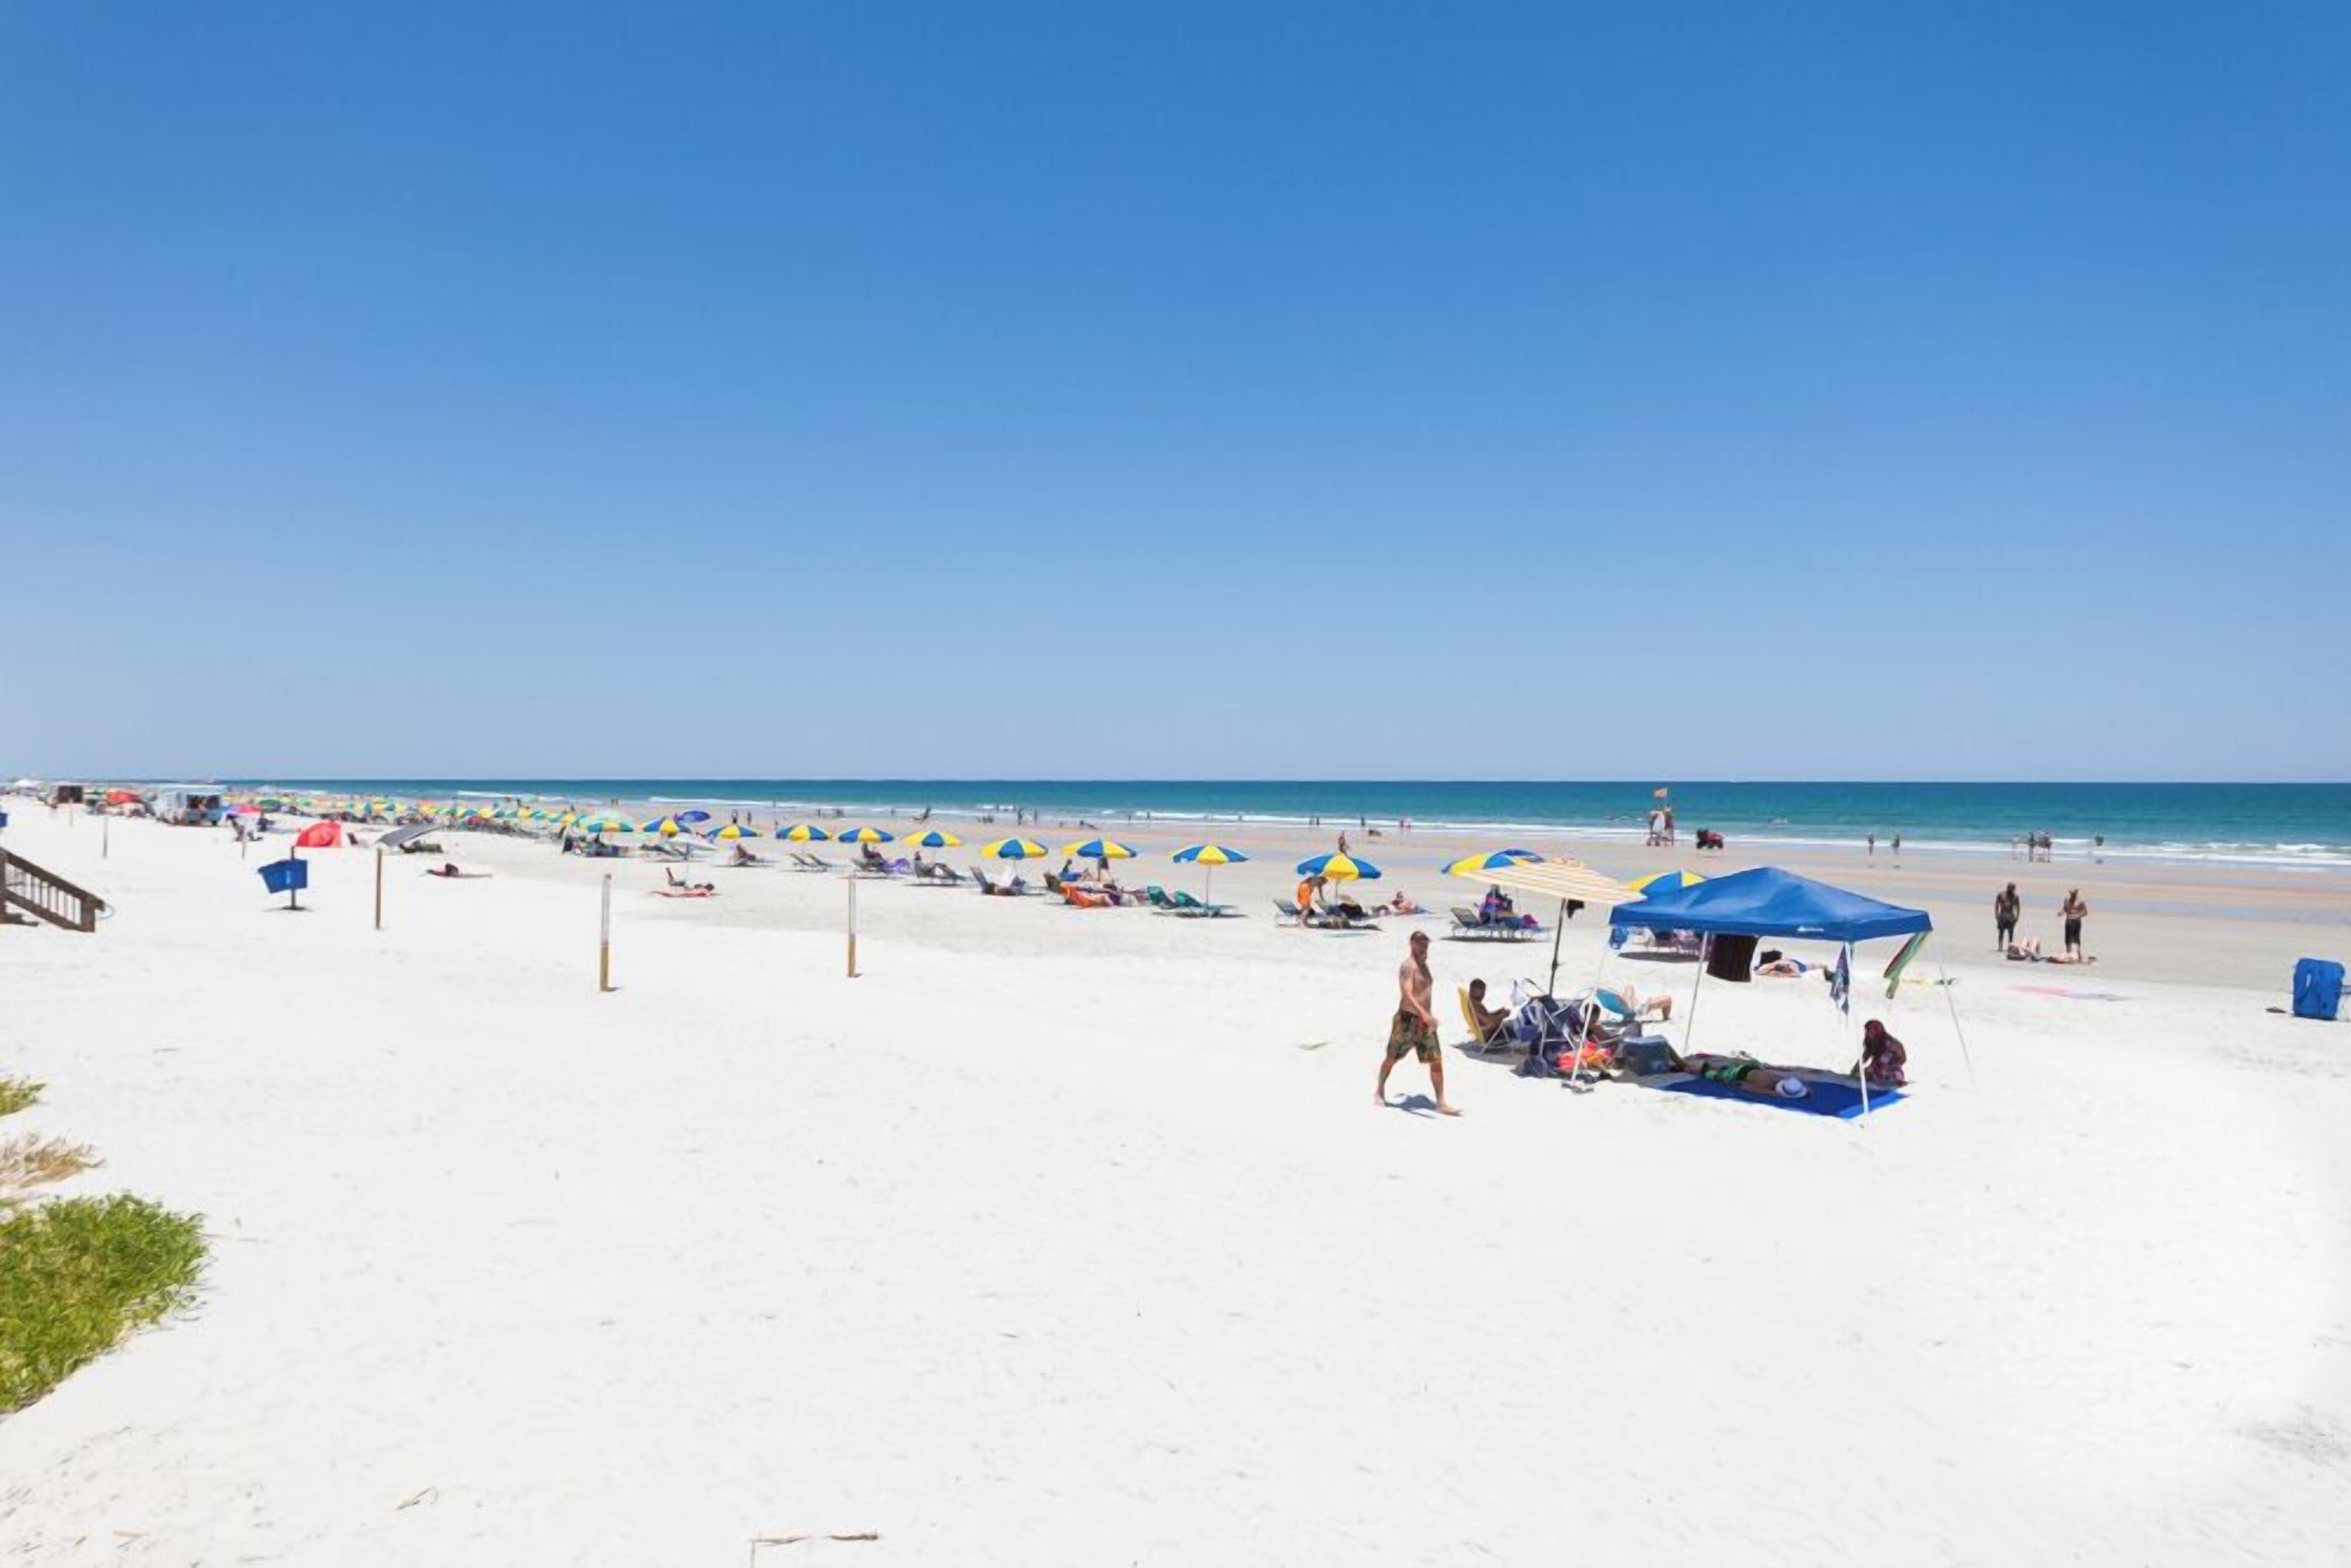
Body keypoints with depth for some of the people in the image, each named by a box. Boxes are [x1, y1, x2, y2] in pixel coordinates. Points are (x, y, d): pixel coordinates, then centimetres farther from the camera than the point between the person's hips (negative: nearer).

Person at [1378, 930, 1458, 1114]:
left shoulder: (1424, 965, 12)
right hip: (1408, 1019, -7)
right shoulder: (1408, 966, -16)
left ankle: (1441, 1102, -1)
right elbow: (1407, 994, -29)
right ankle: (1380, 1091, 29)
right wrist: (1424, 1014, -40)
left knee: (1437, 1061, -1)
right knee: (1392, 1058, 9)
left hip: (1424, 1021, 7)